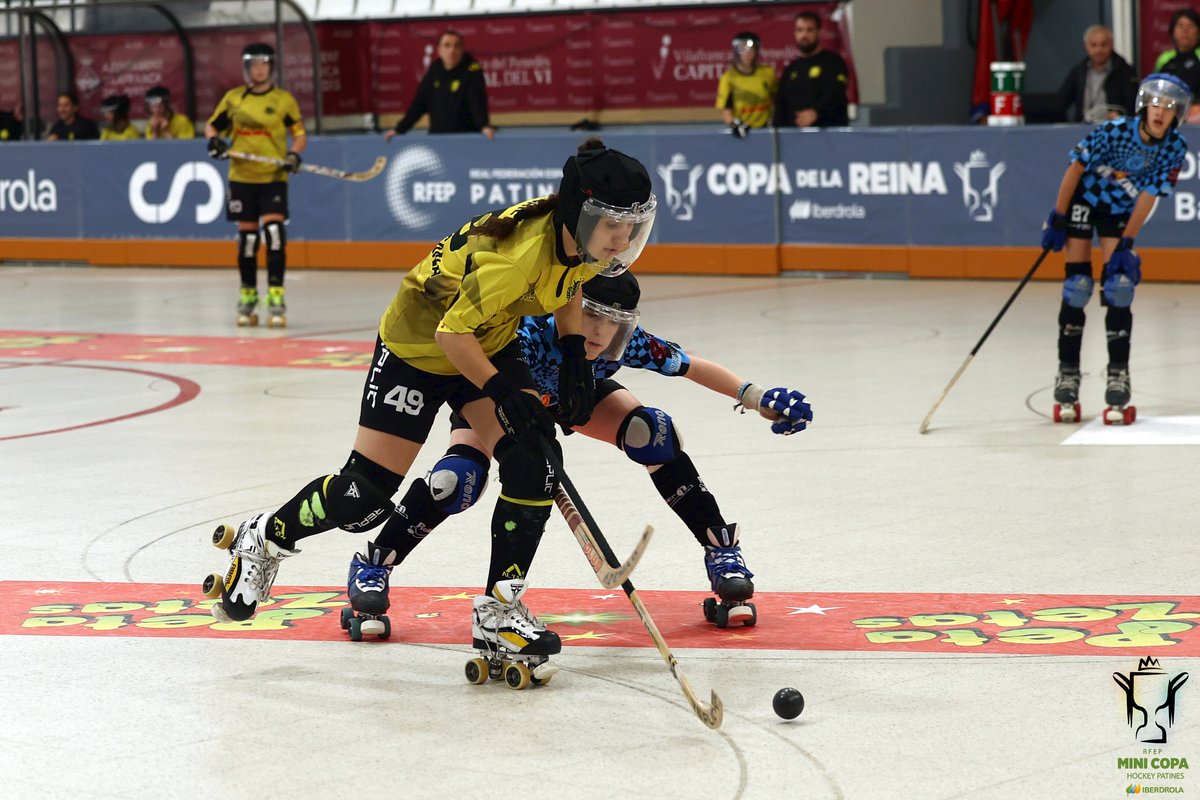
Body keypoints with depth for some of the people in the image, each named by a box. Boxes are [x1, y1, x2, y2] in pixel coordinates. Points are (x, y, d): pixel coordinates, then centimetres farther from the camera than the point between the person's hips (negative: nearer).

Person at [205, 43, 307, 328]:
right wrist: (214, 140, -7)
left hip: (273, 178, -2)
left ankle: (276, 297, -11)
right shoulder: (233, 98, 7)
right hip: (241, 176, 2)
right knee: (246, 235, 7)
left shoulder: (284, 99, 1)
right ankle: (248, 297, 20)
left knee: (274, 231, -15)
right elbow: (212, 125, 15)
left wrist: (294, 154, -16)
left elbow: (300, 134, 4)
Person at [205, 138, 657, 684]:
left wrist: (574, 358, -1)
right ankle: (265, 540, 26)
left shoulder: (582, 239, -14)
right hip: (418, 346, -7)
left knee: (534, 460, -13)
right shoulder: (518, 253, -39)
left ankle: (498, 609, -1)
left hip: (489, 344, 7)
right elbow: (452, 332, -29)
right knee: (367, 491, -3)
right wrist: (504, 393, -27)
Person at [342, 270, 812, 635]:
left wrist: (760, 399, -23)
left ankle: (721, 549, -2)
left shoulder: (627, 344, -31)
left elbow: (694, 368, -17)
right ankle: (372, 567, -8)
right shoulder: (530, 336, -43)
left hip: (574, 396, 3)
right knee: (461, 477, -28)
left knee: (652, 433, -19)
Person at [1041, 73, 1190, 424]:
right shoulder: (1114, 131, -27)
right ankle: (1067, 375, 1)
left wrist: (1126, 243, -15)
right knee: (1077, 287, -6)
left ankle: (1118, 375, -1)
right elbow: (1076, 169, -17)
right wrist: (1057, 220, -14)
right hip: (1082, 201, -3)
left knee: (1119, 288, -8)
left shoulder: (1174, 148, -17)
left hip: (1121, 210, 3)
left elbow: (1148, 197, -13)